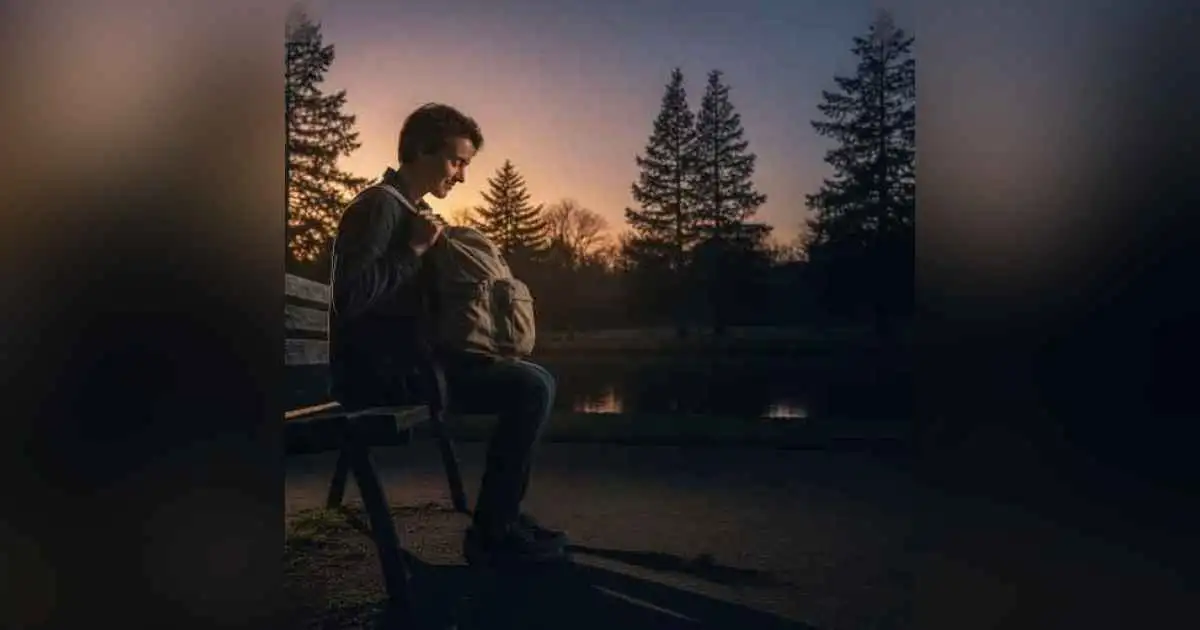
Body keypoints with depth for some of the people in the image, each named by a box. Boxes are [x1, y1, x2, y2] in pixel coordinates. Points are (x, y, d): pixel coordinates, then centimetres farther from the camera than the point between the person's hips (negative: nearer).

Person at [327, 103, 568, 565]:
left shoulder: (412, 211, 19)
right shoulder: (378, 206, -11)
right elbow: (350, 296, -24)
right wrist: (415, 250, -17)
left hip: (405, 360, 10)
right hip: (377, 370, -10)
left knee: (535, 380, 9)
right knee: (530, 386, -20)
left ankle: (502, 514, 12)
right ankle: (490, 532, -6)